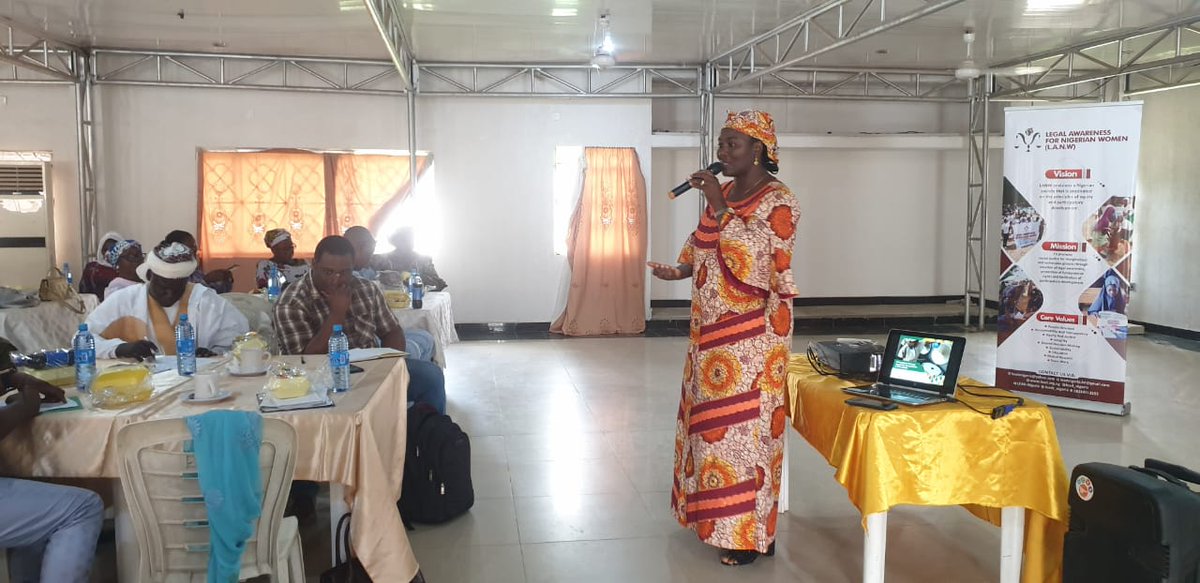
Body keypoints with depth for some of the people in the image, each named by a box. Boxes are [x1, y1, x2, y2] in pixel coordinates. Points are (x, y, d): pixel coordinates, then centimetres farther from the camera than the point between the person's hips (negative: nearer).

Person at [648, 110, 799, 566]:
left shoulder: (778, 202, -13)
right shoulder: (726, 192, 10)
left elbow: (750, 255, -26)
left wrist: (719, 206, -25)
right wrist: (680, 271, 2)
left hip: (752, 331, -8)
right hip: (713, 327, 8)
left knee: (744, 422, -3)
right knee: (713, 418, 14)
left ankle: (750, 531, 9)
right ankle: (720, 515, 28)